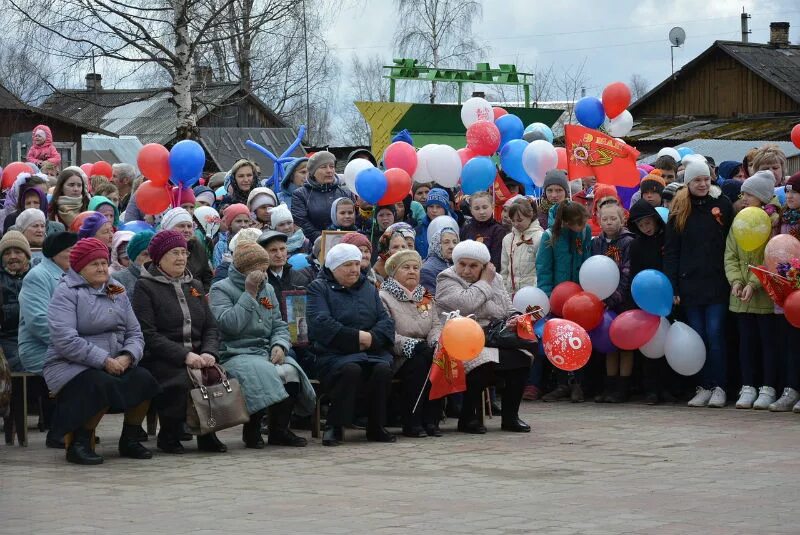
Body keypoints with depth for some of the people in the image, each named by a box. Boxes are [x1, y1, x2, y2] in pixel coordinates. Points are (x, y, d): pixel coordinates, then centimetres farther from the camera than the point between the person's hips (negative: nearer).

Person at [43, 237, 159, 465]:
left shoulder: (117, 292, 16)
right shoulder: (66, 293, -6)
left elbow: (135, 333, 11)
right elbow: (66, 341, -18)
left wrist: (127, 356, -12)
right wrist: (104, 361, -22)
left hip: (116, 363, 6)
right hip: (70, 366, -6)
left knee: (143, 379, -21)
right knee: (103, 385, -35)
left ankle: (130, 440, -3)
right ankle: (78, 444, -16)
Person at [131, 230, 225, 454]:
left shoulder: (195, 286, 22)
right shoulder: (145, 287, 2)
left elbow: (211, 327, 17)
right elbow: (148, 334, -9)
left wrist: (209, 353, -6)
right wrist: (184, 355, -19)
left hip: (196, 357, 5)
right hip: (160, 360, -5)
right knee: (182, 381, -35)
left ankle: (207, 435, -8)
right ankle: (169, 436, -10)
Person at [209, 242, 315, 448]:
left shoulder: (268, 290, 21)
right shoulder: (221, 289, 1)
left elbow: (279, 325, 19)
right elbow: (229, 324, -16)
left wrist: (280, 345, -4)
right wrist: (249, 294, -12)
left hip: (267, 352, 6)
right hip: (236, 354, -6)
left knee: (291, 371, -27)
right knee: (266, 373, -35)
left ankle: (280, 430, -14)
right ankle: (252, 431, -16)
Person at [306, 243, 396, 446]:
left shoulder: (369, 289, 23)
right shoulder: (319, 288, 7)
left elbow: (386, 320, 12)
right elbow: (321, 323, -10)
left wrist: (372, 338, -11)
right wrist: (356, 337, -14)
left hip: (373, 352, 4)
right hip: (335, 353, -4)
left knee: (383, 369, -29)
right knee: (351, 370, -36)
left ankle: (376, 427, -16)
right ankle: (334, 426, -23)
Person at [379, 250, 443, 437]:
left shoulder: (425, 297, 21)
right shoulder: (384, 297, -3)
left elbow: (435, 325, 15)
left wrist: (436, 341, -9)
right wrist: (407, 345, -27)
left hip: (424, 353, 6)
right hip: (397, 358, -6)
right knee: (419, 360, -35)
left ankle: (431, 419, -22)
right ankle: (411, 423, -29)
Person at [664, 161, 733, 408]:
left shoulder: (721, 204, 3)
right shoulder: (679, 209, 7)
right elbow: (670, 251, 7)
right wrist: (672, 287, 0)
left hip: (717, 283, -2)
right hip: (690, 283, 2)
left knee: (715, 335, -5)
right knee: (697, 337, 4)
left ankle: (719, 387, 1)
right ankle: (704, 387, 10)